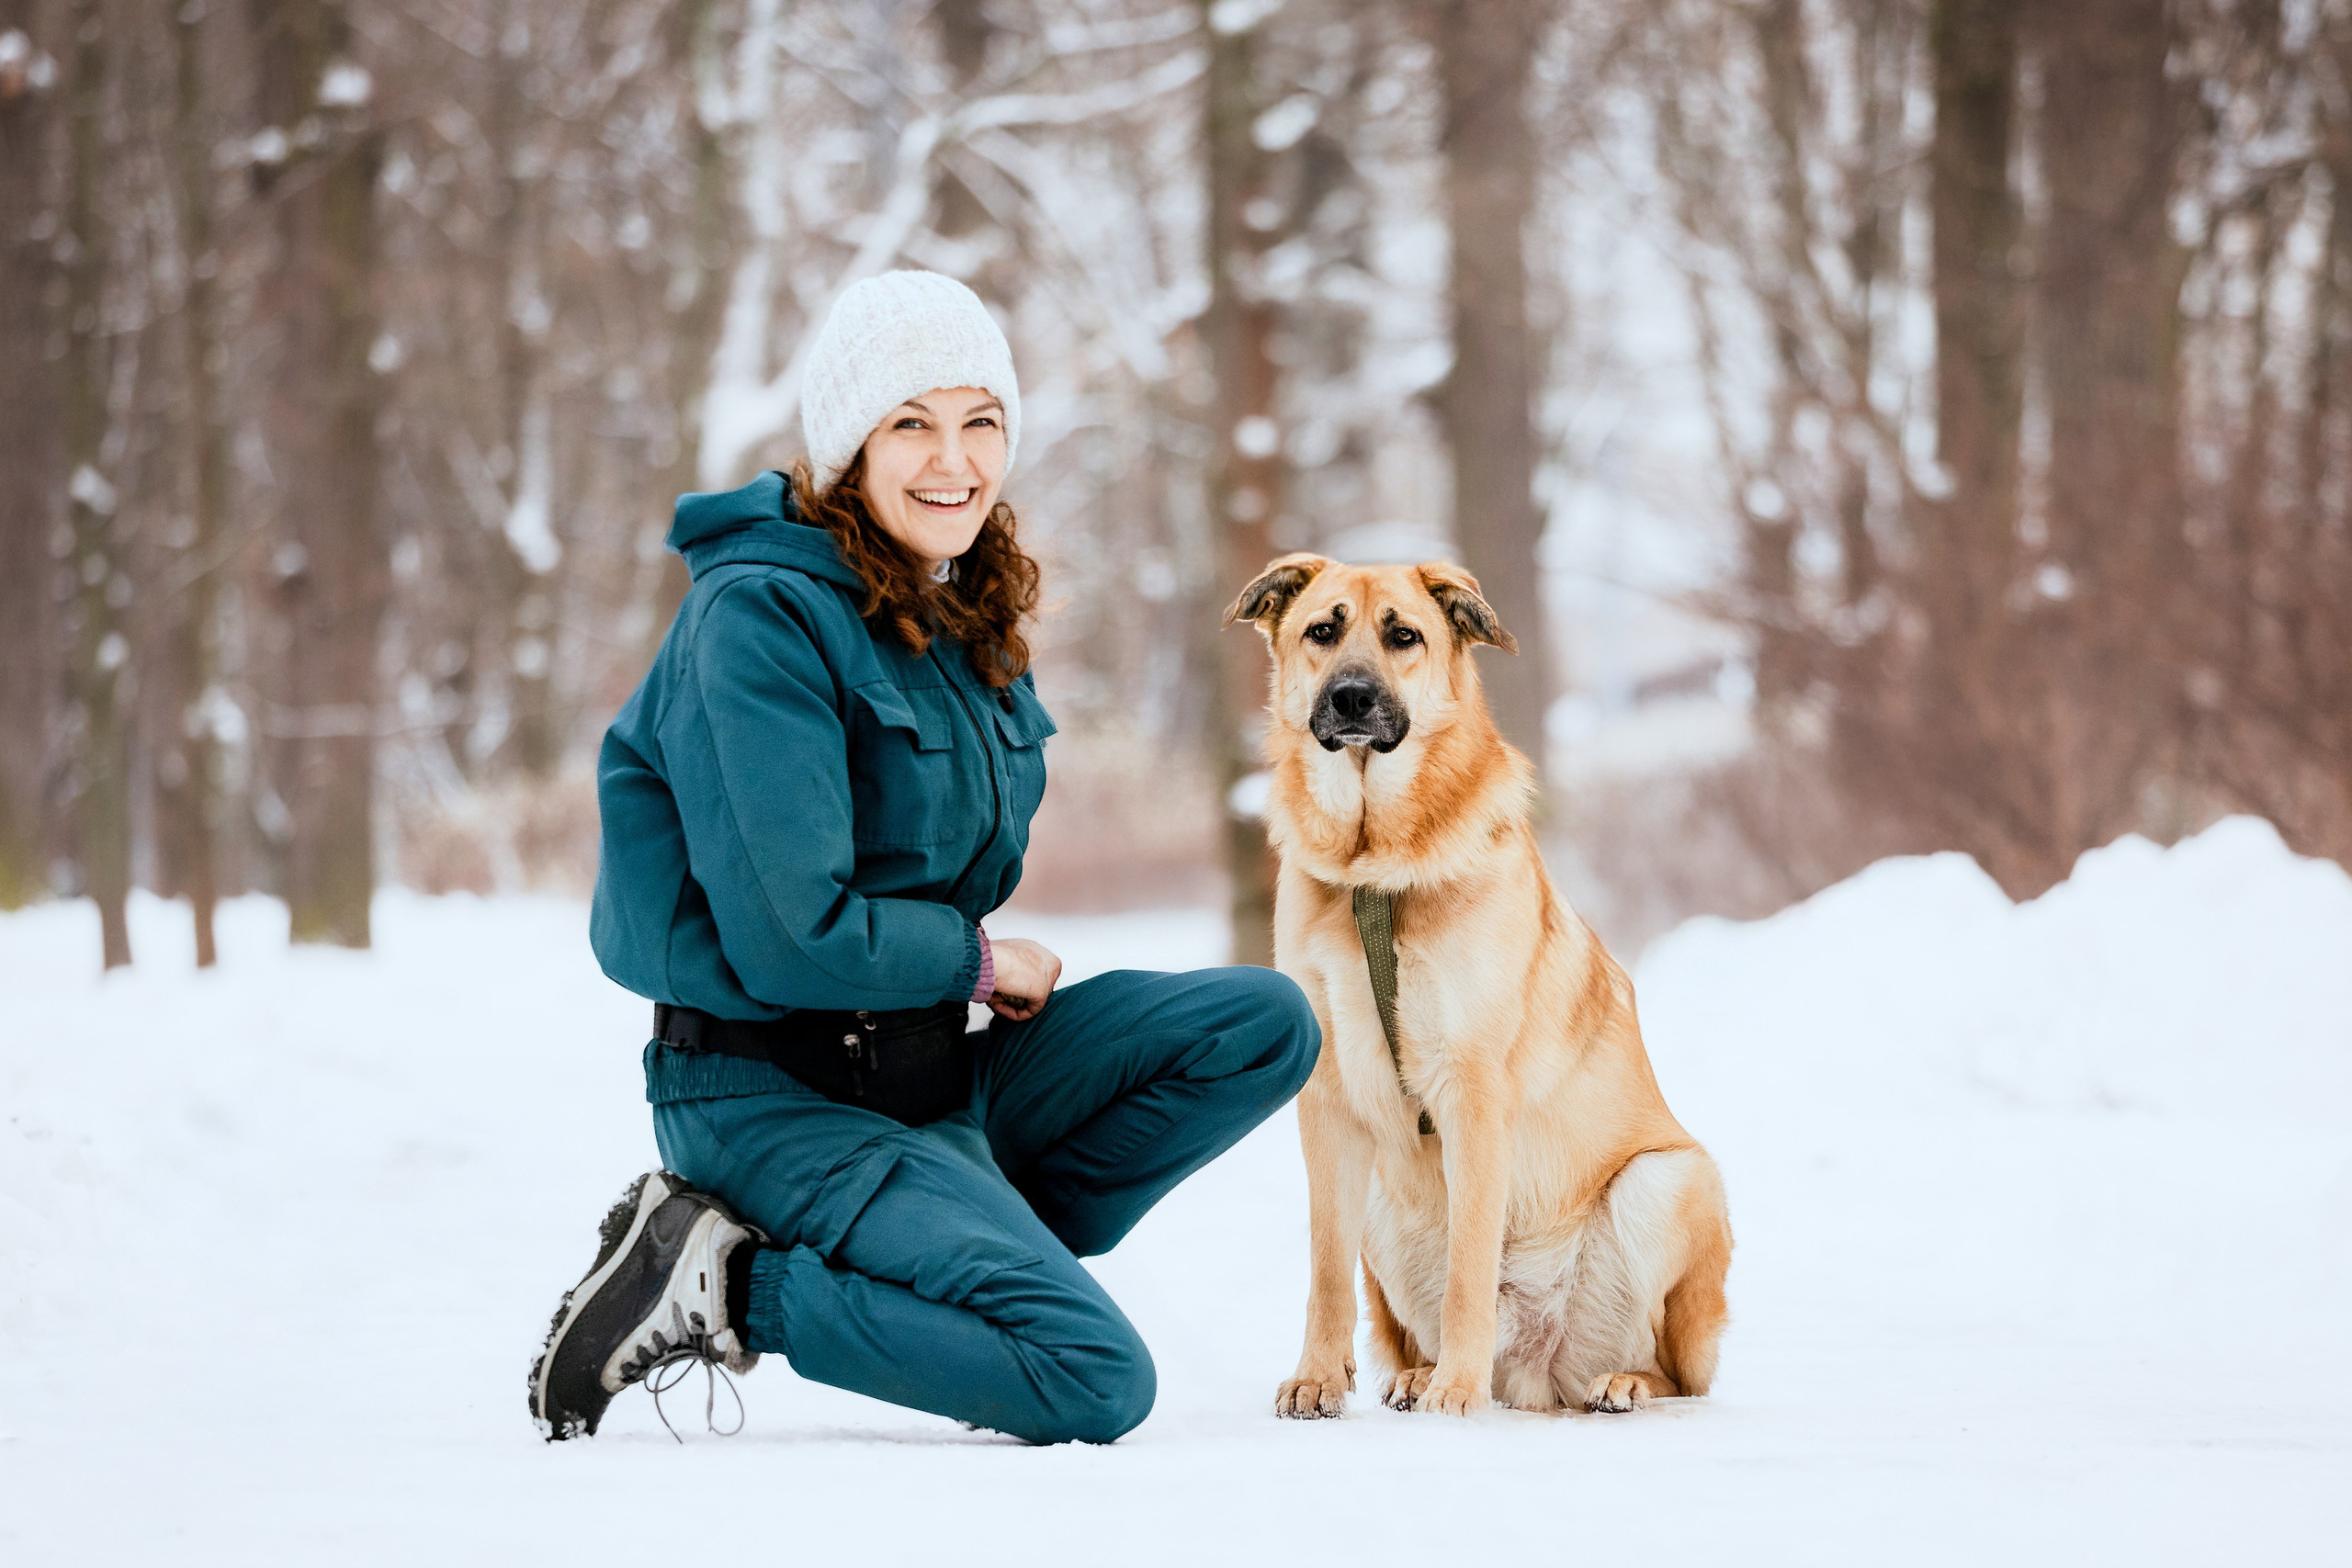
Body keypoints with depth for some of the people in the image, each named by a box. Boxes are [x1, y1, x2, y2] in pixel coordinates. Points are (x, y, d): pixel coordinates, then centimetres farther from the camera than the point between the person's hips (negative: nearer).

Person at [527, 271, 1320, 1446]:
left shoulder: (966, 619, 9)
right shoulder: (764, 618, -18)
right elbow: (792, 938, -23)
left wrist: (978, 971, -1)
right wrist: (982, 959, -8)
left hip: (938, 1065, 9)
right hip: (775, 1096, -9)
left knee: (1265, 1026, -1)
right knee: (1096, 1381, -21)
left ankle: (968, 1248, 0)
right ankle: (731, 1287, -7)